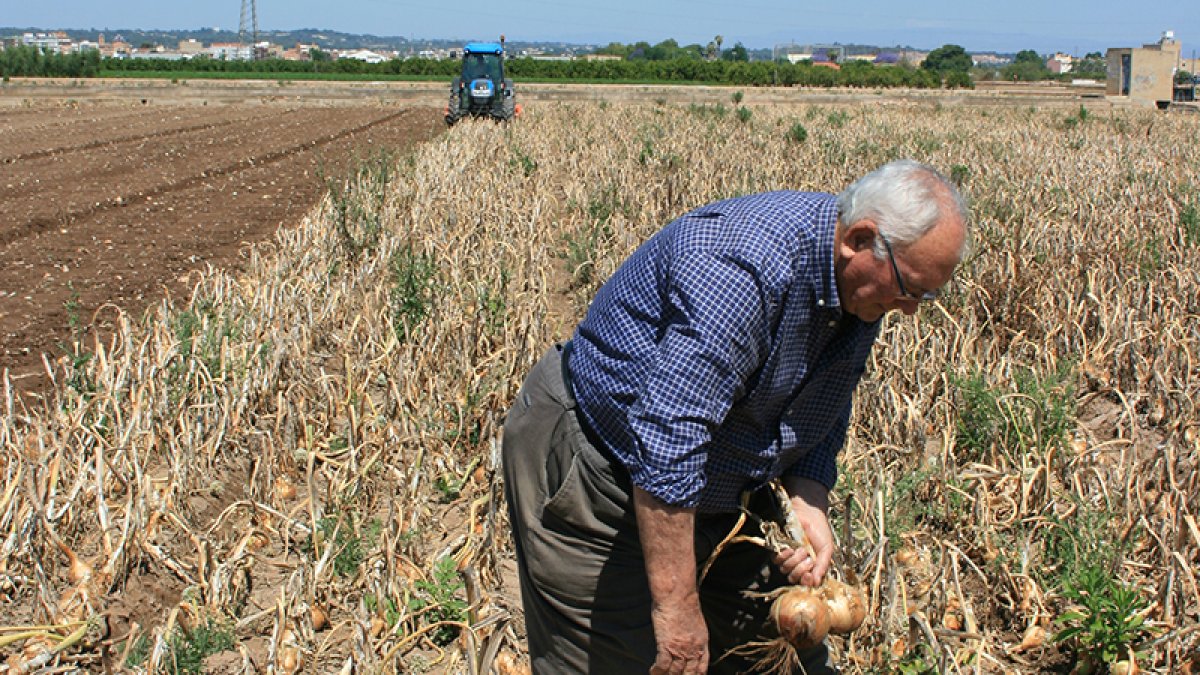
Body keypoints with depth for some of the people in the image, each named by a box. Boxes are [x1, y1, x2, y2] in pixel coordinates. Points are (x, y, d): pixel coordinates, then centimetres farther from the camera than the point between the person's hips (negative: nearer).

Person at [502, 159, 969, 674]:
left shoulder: (860, 289, -2)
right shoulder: (746, 267, -33)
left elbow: (821, 420, 11)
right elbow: (665, 443, -37)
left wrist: (808, 504, -8)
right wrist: (677, 607, -32)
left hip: (711, 491, 9)